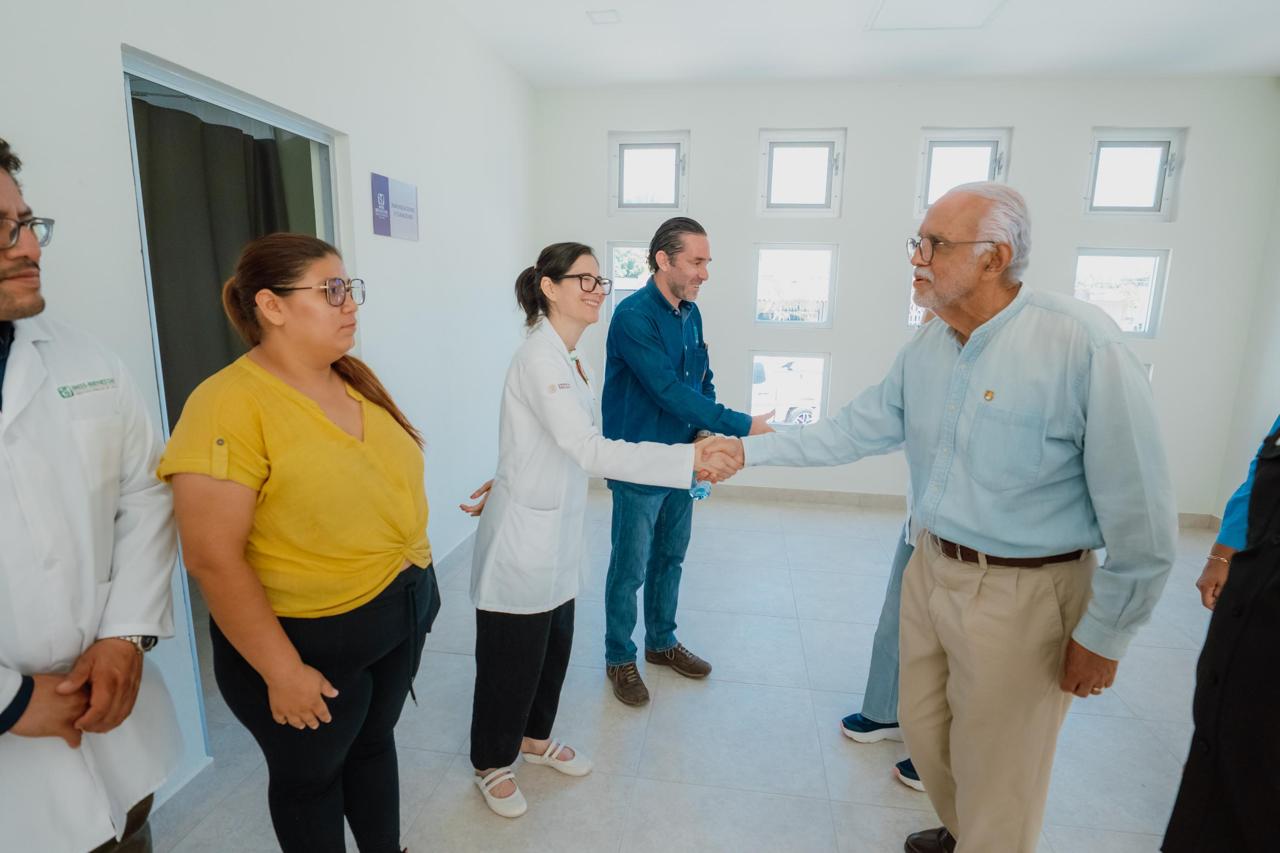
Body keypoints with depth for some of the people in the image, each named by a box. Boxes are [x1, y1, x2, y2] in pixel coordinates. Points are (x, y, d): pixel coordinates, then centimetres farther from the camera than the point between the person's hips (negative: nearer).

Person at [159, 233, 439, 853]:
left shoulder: (356, 378, 1)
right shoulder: (229, 404, -21)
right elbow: (213, 559, -21)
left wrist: (416, 579, 14)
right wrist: (282, 671, -18)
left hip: (401, 614, 7)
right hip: (309, 638, -6)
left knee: (375, 743, 26)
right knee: (309, 776, 19)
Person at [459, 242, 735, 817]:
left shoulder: (566, 356, 7)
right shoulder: (540, 359, -23)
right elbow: (591, 450, -34)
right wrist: (691, 458, -38)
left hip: (557, 530, 8)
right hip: (524, 534, -8)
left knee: (555, 644, 21)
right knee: (512, 656, 10)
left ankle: (535, 736, 45)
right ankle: (492, 764, 35)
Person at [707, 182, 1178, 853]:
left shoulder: (1084, 344, -21)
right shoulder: (926, 349, -1)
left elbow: (1141, 517, -17)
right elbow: (853, 431, 6)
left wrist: (1103, 636, -10)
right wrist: (750, 451, 2)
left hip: (1021, 595, -6)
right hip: (931, 569, 7)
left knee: (995, 775, 12)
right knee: (924, 732, 24)